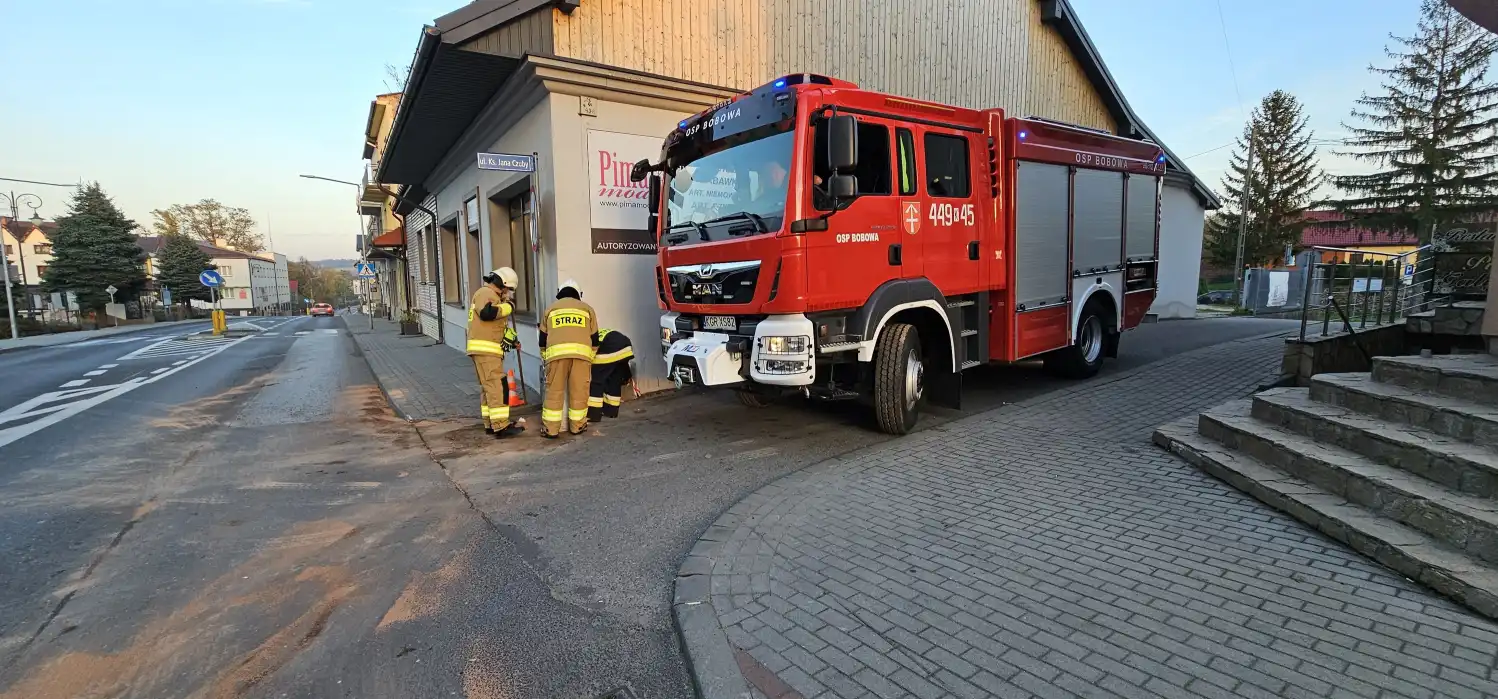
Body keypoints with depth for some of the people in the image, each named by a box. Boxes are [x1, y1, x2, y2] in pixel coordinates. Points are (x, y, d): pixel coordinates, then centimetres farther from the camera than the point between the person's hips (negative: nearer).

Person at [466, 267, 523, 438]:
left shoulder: (493, 296, 25)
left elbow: (497, 324, 25)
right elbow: (486, 313, -29)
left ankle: (490, 424, 20)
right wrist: (508, 306, -17)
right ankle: (501, 426, -16)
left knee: (489, 387, 14)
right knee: (497, 387, -14)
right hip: (485, 349, -11)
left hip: (489, 351, 11)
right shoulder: (486, 293, -9)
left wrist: (511, 338, 12)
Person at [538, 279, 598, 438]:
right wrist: (590, 356, 33)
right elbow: (594, 338, 21)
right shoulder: (587, 309, 23)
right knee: (579, 391, 8)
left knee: (554, 391, 4)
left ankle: (551, 429, 5)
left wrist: (545, 357, 38)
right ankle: (578, 426, 15)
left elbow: (543, 339, 25)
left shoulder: (551, 309, 24)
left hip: (557, 352, 0)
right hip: (581, 351, 0)